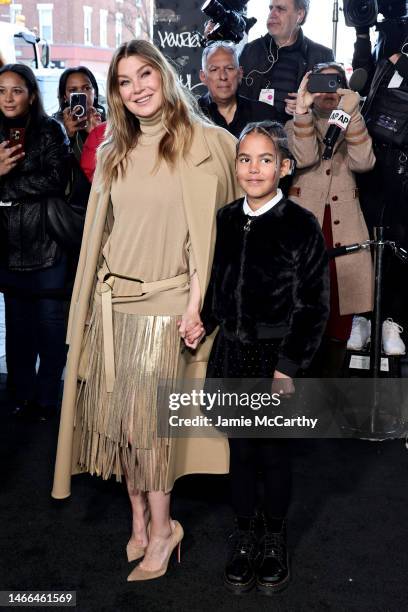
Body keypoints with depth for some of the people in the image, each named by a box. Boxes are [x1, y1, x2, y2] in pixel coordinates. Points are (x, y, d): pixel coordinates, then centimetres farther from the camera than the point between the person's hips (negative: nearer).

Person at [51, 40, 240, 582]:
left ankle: (161, 529, 14)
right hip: (112, 301, 5)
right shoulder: (115, 151, 13)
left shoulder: (201, 142, -3)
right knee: (118, 414, 6)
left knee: (146, 417, -4)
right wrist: (96, 297, 9)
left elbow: (208, 231, -6)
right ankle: (140, 520, 22)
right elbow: (103, 231, 13)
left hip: (164, 303, -5)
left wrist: (195, 303, -11)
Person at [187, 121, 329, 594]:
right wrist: (205, 322, -2)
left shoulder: (301, 226, -10)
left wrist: (288, 366, -12)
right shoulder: (225, 220, 4)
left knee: (273, 453, 10)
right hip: (232, 354, 4)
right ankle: (244, 538, 32)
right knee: (240, 450, 13)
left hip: (277, 358, -3)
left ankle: (275, 541, 32)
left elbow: (314, 306, -9)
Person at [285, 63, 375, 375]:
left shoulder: (352, 126, 20)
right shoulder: (296, 124, 15)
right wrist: (303, 108, -16)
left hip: (344, 225, 2)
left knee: (341, 306, -1)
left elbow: (363, 162, -2)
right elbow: (305, 158, -8)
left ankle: (331, 376, 10)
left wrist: (352, 114, -10)